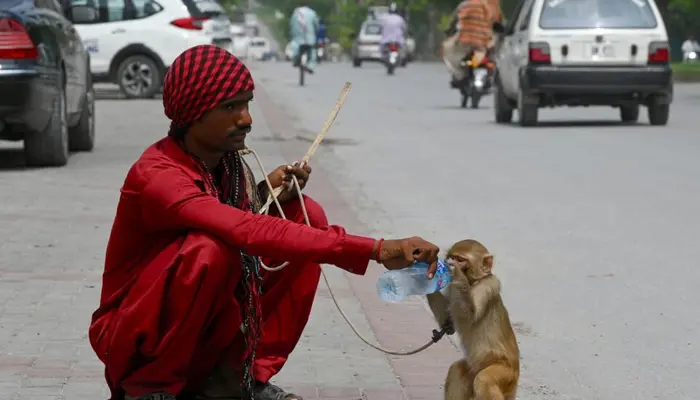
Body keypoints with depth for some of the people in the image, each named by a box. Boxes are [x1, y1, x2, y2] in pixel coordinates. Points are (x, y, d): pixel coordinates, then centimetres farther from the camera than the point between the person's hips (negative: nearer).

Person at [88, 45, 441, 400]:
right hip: (132, 335, -7)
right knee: (210, 248, -35)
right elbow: (251, 233, -40)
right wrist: (375, 250, -46)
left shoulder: (228, 161, -2)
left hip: (205, 330, 7)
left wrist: (266, 193, -9)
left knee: (306, 215, -5)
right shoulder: (157, 176, -27)